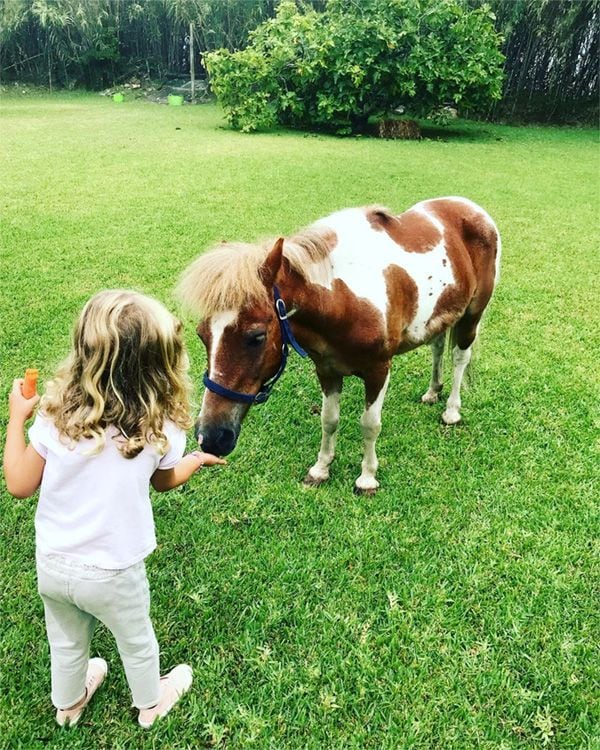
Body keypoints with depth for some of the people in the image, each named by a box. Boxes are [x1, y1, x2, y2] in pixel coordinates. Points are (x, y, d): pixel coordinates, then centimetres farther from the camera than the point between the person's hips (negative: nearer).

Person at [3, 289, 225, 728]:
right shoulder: (161, 430, -22)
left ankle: (68, 705, 59)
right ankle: (151, 705, 54)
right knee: (137, 643, 27)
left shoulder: (55, 414, -20)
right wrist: (196, 459, 19)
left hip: (51, 562, 3)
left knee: (67, 643, 31)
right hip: (112, 573, -2)